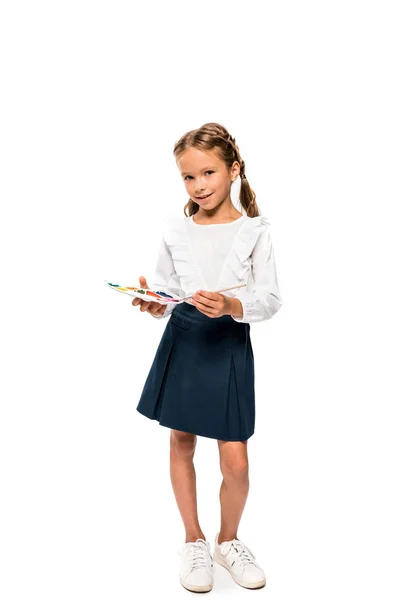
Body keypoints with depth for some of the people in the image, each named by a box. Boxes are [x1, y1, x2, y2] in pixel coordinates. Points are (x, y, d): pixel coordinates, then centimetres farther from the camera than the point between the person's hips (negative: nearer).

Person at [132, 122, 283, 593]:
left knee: (235, 460, -2)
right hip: (182, 339, 3)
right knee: (181, 441, 12)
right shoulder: (175, 230, 3)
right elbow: (165, 286, 9)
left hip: (229, 345, -2)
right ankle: (194, 542, 33)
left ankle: (228, 540, 29)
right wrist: (155, 304, -13)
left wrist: (231, 306, -25)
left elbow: (271, 299, -8)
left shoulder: (254, 230, -4)